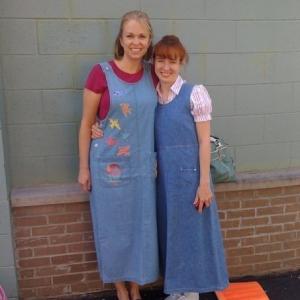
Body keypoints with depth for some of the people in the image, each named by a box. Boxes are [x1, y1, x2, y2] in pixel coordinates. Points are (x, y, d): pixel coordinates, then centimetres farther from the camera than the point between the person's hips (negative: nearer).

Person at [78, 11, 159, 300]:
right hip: (109, 166, -3)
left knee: (141, 226, 13)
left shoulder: (152, 74, 1)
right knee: (114, 228, 10)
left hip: (143, 165, 4)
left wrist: (156, 159, 7)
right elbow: (86, 123, -6)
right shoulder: (101, 73, -10)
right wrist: (83, 167, -4)